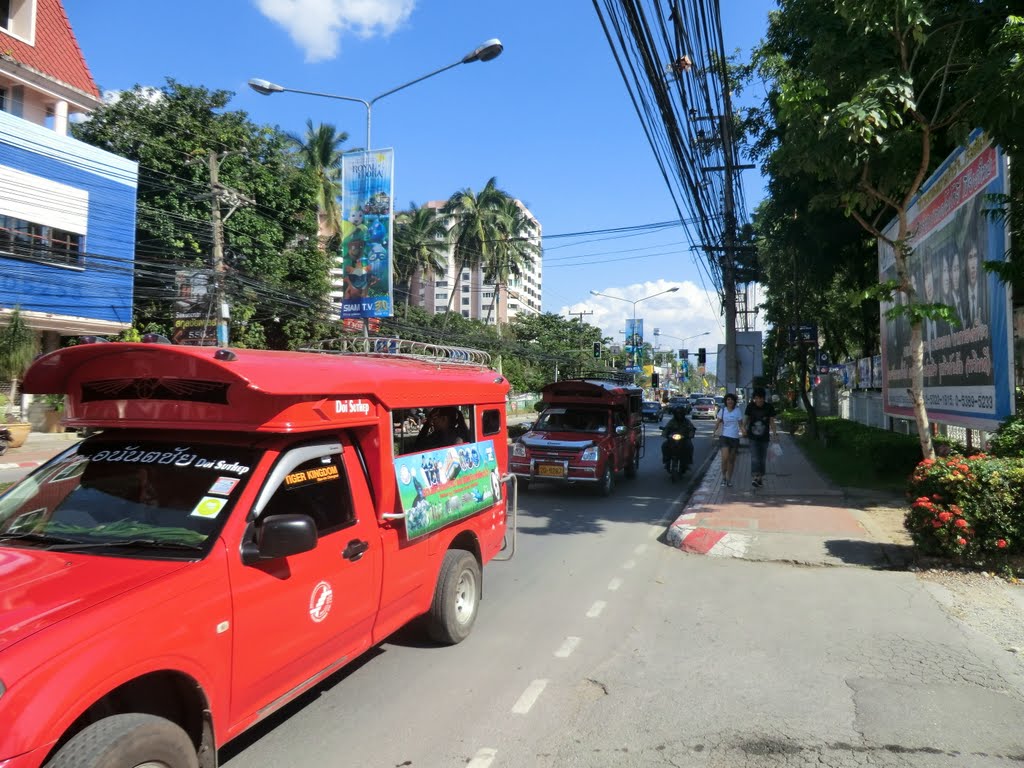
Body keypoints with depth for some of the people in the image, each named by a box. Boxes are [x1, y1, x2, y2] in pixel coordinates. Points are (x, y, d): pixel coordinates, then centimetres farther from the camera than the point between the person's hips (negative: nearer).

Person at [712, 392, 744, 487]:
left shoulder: (738, 411, 0)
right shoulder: (722, 410, 0)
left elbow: (740, 424, 1)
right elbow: (718, 422, 1)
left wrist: (743, 432, -19)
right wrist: (714, 431, -15)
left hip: (735, 437, 1)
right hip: (725, 436, -1)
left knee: (731, 460, 9)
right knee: (725, 458, -15)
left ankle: (729, 479, 22)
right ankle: (723, 476, 5)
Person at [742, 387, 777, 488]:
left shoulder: (769, 407, -3)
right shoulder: (750, 406, -5)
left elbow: (772, 422, 2)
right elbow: (746, 418, 5)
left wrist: (775, 433, -7)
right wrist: (744, 427, -12)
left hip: (764, 437, 2)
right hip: (753, 437, -2)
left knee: (762, 459, 11)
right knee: (754, 458, -15)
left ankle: (760, 477, 24)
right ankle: (754, 477, -23)